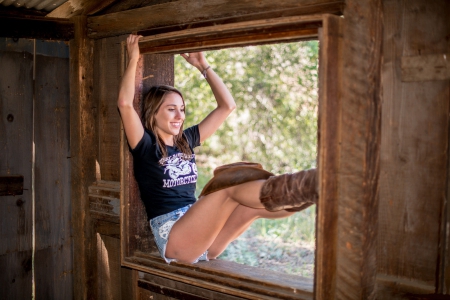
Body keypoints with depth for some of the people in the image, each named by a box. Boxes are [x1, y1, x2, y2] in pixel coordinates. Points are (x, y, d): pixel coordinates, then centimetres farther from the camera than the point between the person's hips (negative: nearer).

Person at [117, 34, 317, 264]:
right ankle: (298, 191, -47)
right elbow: (124, 103, -20)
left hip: (203, 239, 7)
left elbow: (227, 105, 17)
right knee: (231, 182, -27)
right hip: (174, 240, -6)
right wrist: (133, 59, -9)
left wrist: (203, 66, 15)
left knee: (256, 202, -20)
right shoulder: (145, 146, -1)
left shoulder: (185, 141, 16)